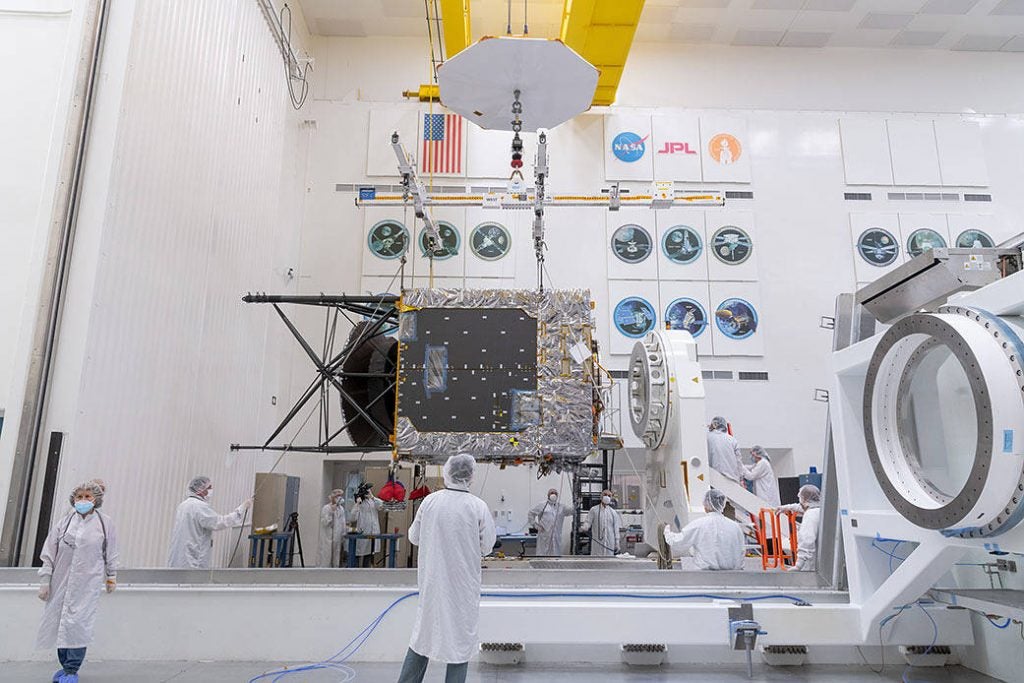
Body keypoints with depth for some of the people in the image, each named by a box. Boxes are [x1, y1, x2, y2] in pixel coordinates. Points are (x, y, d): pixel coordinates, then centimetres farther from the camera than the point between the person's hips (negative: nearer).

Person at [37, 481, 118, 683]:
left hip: (88, 583, -3)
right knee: (59, 622, 9)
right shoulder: (63, 522, 3)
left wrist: (111, 577, 14)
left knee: (78, 624, -8)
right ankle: (65, 665, 26)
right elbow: (48, 554, 6)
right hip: (61, 581, 3)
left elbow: (111, 553, 9)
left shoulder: (105, 523, 0)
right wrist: (44, 581, 3)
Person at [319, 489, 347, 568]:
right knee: (326, 559, -4)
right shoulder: (326, 508, -6)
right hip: (327, 539, -5)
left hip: (338, 539, 6)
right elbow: (324, 522, -14)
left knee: (336, 560, 8)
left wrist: (343, 536, 10)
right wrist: (331, 512, -20)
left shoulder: (341, 509, 10)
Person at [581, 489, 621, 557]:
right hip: (597, 542, -2)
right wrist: (584, 527, -26)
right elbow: (588, 522, -3)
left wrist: (617, 543, 7)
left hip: (610, 543, 2)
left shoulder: (613, 512, 10)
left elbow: (616, 529, 11)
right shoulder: (594, 510, 3)